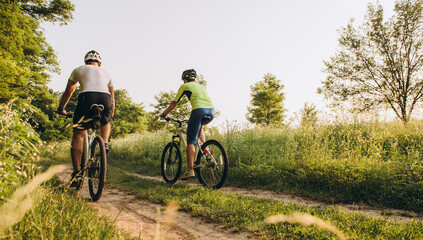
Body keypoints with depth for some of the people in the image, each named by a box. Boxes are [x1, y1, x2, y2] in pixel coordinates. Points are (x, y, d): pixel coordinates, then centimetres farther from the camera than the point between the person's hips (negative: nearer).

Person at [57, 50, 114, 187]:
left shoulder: (79, 70, 28)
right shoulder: (106, 73, 33)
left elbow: (68, 92, 36)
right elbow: (112, 97, 36)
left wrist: (61, 109, 48)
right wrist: (111, 115, 49)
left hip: (87, 96, -2)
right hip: (105, 98, 2)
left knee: (78, 136, 9)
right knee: (105, 123, 35)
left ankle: (76, 173, 2)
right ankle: (105, 143, 8)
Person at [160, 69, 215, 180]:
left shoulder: (184, 86, 18)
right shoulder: (201, 86, 33)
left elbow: (174, 102, 22)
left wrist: (164, 113, 35)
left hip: (199, 110, -6)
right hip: (211, 112, 6)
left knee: (190, 141, 1)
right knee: (199, 126, 38)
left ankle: (190, 170, -6)